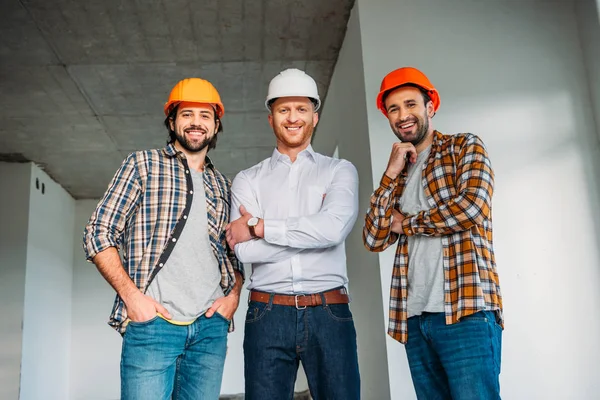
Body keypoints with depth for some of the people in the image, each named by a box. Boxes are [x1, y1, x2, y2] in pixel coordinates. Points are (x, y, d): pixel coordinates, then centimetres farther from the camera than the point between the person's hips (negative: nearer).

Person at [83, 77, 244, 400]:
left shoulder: (222, 185, 17)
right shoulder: (143, 165, 5)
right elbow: (98, 234, 0)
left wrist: (234, 294, 3)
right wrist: (130, 294, -10)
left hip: (211, 326, 4)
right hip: (152, 322, -4)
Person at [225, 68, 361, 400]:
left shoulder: (339, 171, 8)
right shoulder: (247, 180, 10)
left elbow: (334, 228, -12)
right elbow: (244, 250, -5)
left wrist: (258, 227, -7)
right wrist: (312, 230, -8)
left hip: (329, 314, 0)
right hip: (268, 315, 1)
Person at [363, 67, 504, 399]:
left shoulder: (465, 147, 5)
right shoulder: (399, 173, 19)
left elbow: (472, 206, -13)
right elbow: (374, 240, 7)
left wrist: (406, 223, 0)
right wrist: (391, 174, 0)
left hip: (465, 311, -5)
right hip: (415, 318, 5)